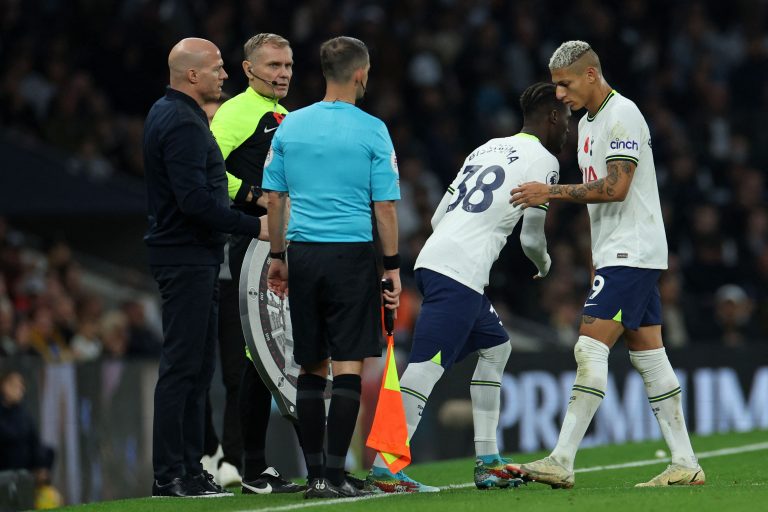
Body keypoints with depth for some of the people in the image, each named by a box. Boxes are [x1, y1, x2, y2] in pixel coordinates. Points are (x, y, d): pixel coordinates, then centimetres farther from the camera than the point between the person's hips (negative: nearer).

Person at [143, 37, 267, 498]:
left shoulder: (166, 113, 17)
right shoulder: (183, 124, -17)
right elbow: (196, 200, -25)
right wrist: (254, 226, -20)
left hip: (193, 257, 11)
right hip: (188, 257, -11)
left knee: (197, 366, 13)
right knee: (182, 366, -9)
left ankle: (189, 468, 16)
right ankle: (170, 475, -8)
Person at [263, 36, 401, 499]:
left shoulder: (290, 126, 6)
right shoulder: (371, 131, -5)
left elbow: (274, 198, 9)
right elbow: (385, 205, -5)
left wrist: (277, 257, 18)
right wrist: (393, 267, 1)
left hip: (303, 253, 4)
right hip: (352, 253, -4)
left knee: (312, 368, 9)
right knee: (348, 365, -2)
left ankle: (315, 473, 10)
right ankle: (334, 474, -7)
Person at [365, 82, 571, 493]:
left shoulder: (487, 149, 24)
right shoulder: (543, 161, 2)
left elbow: (438, 218, 23)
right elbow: (531, 239, 4)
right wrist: (545, 264, 26)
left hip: (434, 257, 9)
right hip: (460, 273, -9)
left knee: (496, 348, 21)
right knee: (427, 366, -14)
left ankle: (488, 463, 19)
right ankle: (383, 470, -22)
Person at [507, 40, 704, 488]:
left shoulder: (623, 115, -13)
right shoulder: (587, 123, 17)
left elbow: (615, 188, -21)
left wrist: (552, 192, -18)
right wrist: (598, 258, 21)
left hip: (632, 253, -10)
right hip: (617, 255, 10)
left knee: (591, 347, -15)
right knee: (649, 355, 8)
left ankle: (562, 462, -19)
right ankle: (685, 464, 9)